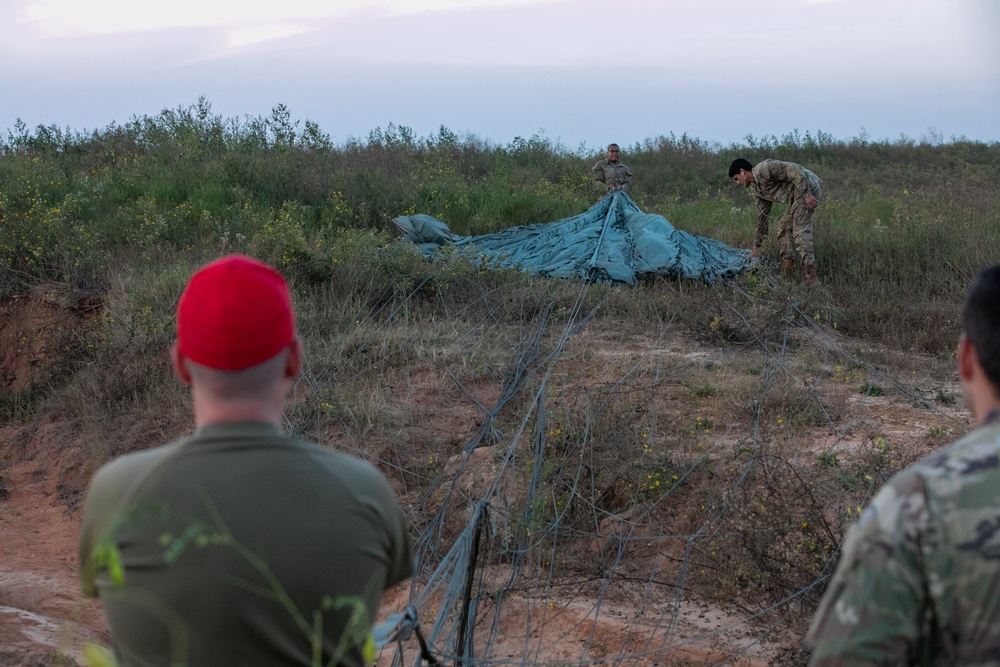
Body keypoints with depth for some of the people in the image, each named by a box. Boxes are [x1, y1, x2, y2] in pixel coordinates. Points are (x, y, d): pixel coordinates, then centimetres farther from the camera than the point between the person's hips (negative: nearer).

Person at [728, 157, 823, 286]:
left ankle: (810, 277, -19)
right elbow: (762, 216, 24)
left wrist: (806, 194, -22)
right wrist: (756, 245, 26)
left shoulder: (764, 169, -12)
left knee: (800, 230, -15)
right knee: (784, 226, 13)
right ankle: (787, 274, 12)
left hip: (808, 188, -10)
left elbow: (795, 171, -19)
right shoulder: (757, 189, 17)